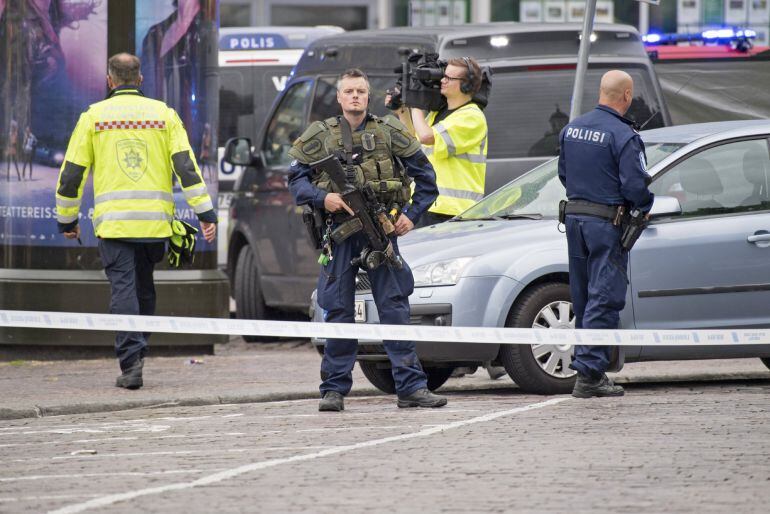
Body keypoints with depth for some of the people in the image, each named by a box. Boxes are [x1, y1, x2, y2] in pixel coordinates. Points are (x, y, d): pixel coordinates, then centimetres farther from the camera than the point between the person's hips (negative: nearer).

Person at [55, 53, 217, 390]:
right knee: (144, 289, 16)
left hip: (112, 222, -2)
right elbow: (186, 165, -1)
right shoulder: (163, 114, 7)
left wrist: (67, 219, 15)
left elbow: (72, 172, 4)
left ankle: (131, 363, -16)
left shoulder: (94, 116, 4)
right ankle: (135, 355, 21)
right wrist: (204, 211, -1)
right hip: (155, 220, 2)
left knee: (123, 289, -4)